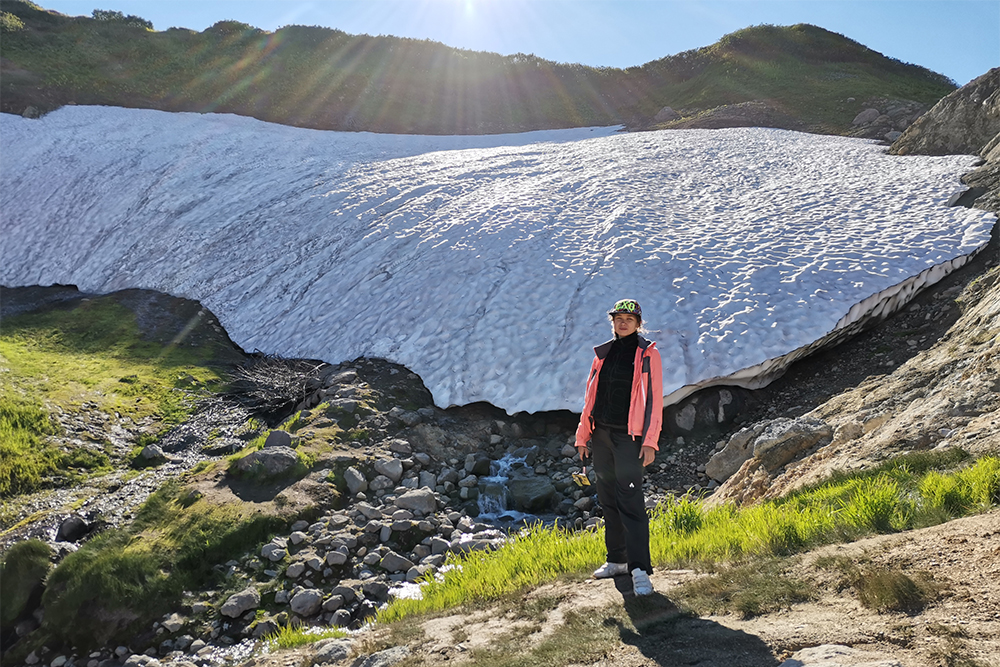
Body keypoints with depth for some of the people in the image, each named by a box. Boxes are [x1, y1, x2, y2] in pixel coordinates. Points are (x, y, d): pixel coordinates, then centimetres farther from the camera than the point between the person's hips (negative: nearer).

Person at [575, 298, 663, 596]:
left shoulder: (648, 354, -1)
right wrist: (583, 435, 13)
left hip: (629, 436, -5)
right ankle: (617, 560, 21)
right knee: (608, 499, 11)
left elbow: (654, 400, -6)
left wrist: (650, 441, -13)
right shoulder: (603, 353, 13)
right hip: (601, 434, 6)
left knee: (630, 501, -11)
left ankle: (640, 568, -9)